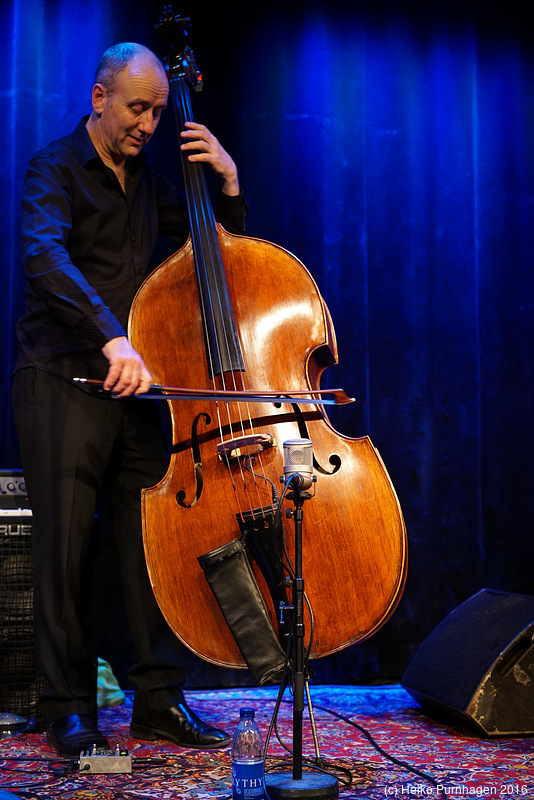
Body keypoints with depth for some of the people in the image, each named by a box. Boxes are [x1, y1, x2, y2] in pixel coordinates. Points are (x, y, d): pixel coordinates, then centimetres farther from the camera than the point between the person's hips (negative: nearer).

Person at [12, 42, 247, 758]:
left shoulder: (147, 182, 18)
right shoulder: (55, 169, -2)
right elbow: (43, 254, -23)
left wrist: (227, 181, 5)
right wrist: (111, 336, -36)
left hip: (133, 383, 5)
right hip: (61, 383, -5)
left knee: (154, 539, 1)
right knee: (67, 546, -3)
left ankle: (159, 699, 11)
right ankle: (70, 708, 9)